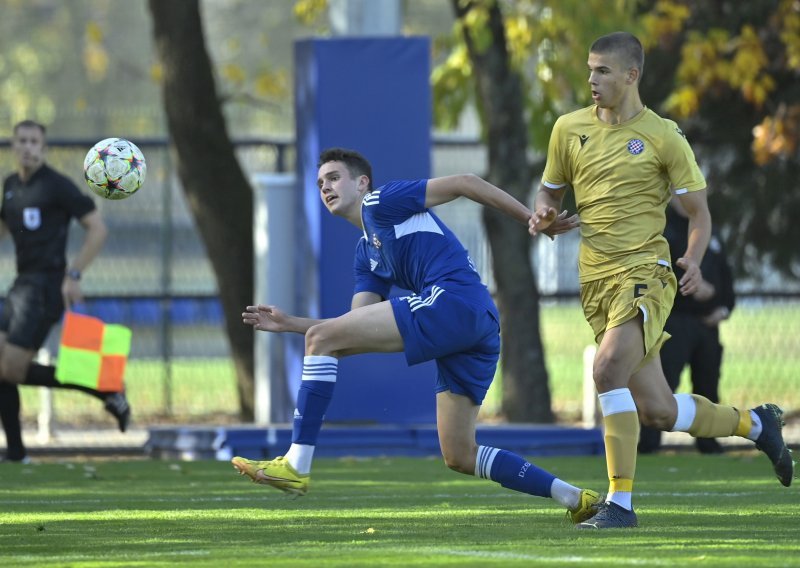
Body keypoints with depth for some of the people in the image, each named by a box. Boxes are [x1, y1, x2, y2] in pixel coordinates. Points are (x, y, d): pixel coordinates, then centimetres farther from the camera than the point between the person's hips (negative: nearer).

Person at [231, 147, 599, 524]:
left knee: (321, 338, -8)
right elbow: (356, 327, 23)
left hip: (453, 299, -9)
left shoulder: (380, 203, 8)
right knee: (459, 457, 9)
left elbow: (464, 184, 1)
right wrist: (290, 324, 15)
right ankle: (574, 498, 9)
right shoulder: (366, 254, 31)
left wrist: (533, 219, -3)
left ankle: (296, 466, -14)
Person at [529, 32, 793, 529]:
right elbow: (551, 190, 21)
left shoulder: (663, 136, -1)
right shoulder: (570, 129, 9)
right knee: (659, 412, 3)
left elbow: (699, 211, 3)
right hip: (596, 279, 5)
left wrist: (694, 259, -16)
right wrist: (544, 213, -3)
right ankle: (755, 423, 31)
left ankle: (621, 502, -22)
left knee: (608, 367, -29)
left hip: (644, 271, -5)